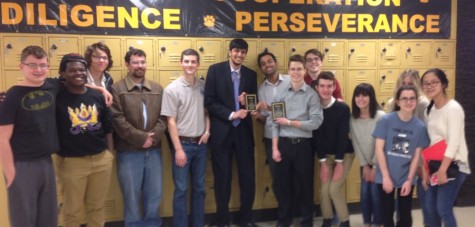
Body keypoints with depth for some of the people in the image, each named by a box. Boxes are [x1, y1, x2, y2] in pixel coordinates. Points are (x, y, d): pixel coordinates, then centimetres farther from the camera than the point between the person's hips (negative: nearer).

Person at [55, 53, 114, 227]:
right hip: (71, 162, -3)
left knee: (97, 207, 18)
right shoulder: (57, 97, -8)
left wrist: (110, 153, 8)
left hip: (102, 159, 3)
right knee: (73, 211, 13)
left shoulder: (97, 96, 4)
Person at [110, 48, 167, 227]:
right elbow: (117, 119, -12)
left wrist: (153, 136, -12)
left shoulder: (157, 89, 9)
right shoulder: (117, 88, -4)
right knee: (131, 195, 9)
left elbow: (163, 117, 4)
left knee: (154, 193, 14)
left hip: (154, 150, 4)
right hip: (128, 152, -4)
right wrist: (140, 138, -15)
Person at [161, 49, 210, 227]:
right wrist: (178, 149, -13)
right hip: (183, 144, -4)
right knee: (181, 189, 4)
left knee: (199, 187, 14)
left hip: (201, 144, 4)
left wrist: (207, 131, -3)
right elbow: (171, 122, -10)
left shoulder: (204, 86, 3)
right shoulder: (172, 89, -9)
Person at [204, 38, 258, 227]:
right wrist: (231, 114, -15)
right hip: (221, 132, -3)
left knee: (248, 177, 6)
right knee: (222, 178, 7)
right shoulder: (215, 70, -1)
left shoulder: (251, 74, 9)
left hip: (244, 132, 3)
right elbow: (209, 101, -7)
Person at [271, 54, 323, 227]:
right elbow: (275, 122, 2)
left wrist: (290, 122, -12)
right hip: (284, 143, 2)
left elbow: (316, 122, -13)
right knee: (283, 184, 11)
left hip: (303, 144, -2)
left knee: (305, 185, 10)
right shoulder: (281, 93, 4)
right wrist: (275, 148, -3)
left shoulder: (312, 95, -4)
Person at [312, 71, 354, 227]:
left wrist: (339, 163, -17)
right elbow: (316, 136, -8)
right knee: (324, 189, -1)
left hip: (344, 154, -2)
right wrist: (323, 162, -12)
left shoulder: (343, 108, -15)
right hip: (325, 155, 3)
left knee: (334, 189, -10)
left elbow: (343, 136, -16)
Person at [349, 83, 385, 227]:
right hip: (365, 163, 4)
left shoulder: (380, 116, -20)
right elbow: (355, 143, -2)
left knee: (376, 193, -3)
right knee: (364, 193, 5)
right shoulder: (353, 118, -6)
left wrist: (375, 167, -13)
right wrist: (364, 165, -3)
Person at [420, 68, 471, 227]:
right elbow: (430, 142, 10)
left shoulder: (453, 108, -14)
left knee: (444, 210, -5)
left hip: (453, 166, -7)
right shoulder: (430, 110, 9)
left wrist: (442, 170, -21)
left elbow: (454, 143, -20)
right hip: (435, 165, 7)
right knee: (430, 208, 10)